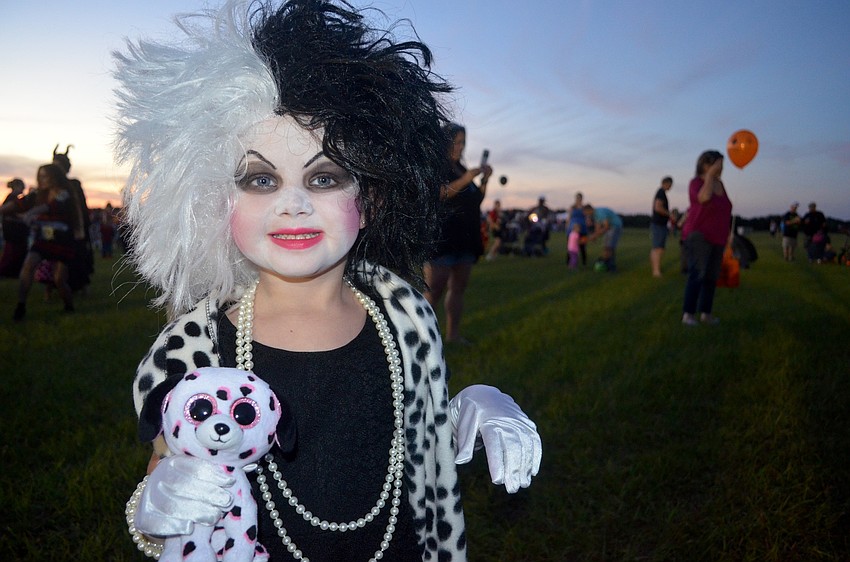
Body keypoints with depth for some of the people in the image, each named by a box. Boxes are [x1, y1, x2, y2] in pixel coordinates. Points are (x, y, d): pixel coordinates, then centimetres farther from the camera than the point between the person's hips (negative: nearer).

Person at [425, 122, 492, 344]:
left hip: (464, 240, 8)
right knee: (435, 290, -12)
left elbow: (476, 201, 22)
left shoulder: (461, 169, 19)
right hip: (441, 238, -8)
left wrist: (484, 180, 7)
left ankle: (452, 333, 14)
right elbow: (434, 194, -18)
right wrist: (465, 180, -20)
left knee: (458, 287, 8)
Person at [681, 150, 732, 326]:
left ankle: (705, 312, 16)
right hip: (699, 236, -8)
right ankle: (688, 314, -17)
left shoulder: (719, 183, 10)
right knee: (697, 274, -17)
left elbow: (723, 210, 19)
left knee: (711, 276, 9)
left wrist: (728, 233, 19)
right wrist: (710, 174, -24)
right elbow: (705, 197, -34)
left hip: (716, 239, 8)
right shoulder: (696, 182, -12)